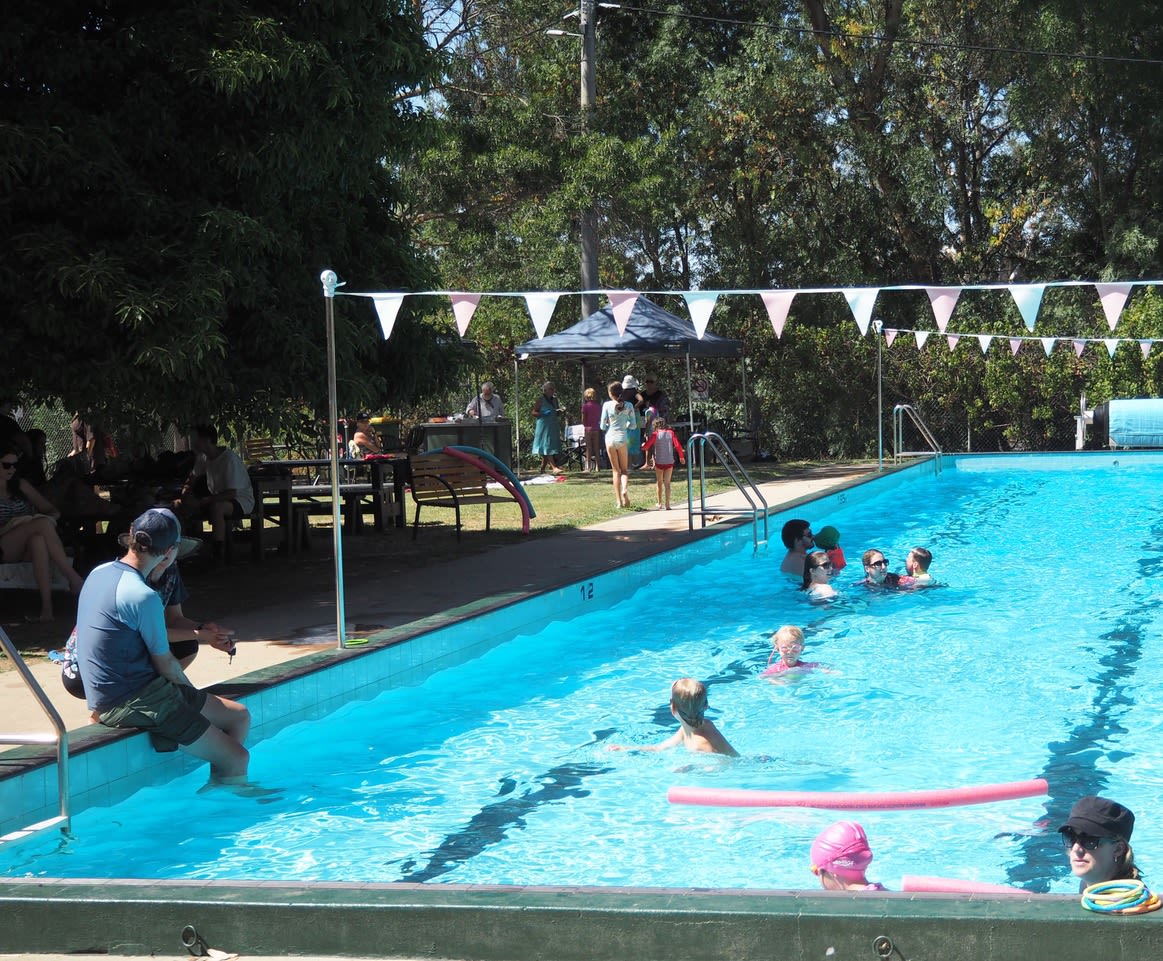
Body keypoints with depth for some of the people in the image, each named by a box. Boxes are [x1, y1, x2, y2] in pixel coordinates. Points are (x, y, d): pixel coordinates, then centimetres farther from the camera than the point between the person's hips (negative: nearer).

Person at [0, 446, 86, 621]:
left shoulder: (21, 485, 20)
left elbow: (54, 512, 18)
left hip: (27, 547, 3)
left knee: (38, 540, -37)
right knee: (43, 523, -30)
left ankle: (47, 607, -50)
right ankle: (74, 580, -37)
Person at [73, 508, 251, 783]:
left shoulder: (100, 572, 7)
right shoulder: (143, 597, -21)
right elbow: (165, 665, -12)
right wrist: (193, 693, 8)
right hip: (135, 703, -10)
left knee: (239, 717, 14)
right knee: (237, 760, -8)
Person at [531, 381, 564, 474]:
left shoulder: (554, 400, 15)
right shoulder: (541, 400, -3)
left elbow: (558, 414, 24)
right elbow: (534, 412, -5)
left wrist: (559, 412, 1)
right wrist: (544, 414, -20)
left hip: (554, 426, 7)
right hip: (544, 426, -7)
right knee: (547, 446, -12)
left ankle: (543, 468, 14)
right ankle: (554, 467, -21)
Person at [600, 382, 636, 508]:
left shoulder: (607, 405, -5)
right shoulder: (628, 406, -1)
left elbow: (603, 426, -2)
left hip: (610, 438, 0)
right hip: (623, 438, 0)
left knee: (616, 470, 8)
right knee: (624, 469, 11)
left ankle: (619, 501, 4)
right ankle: (625, 489, -20)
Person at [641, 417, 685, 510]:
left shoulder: (655, 434, -5)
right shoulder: (670, 432, 0)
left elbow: (646, 446, -8)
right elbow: (678, 445, -6)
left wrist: (643, 446, 15)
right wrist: (681, 457, 5)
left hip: (659, 462, -1)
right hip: (669, 462, 1)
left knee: (659, 483, 15)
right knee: (667, 483, 3)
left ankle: (660, 503, 21)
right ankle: (667, 504, -6)